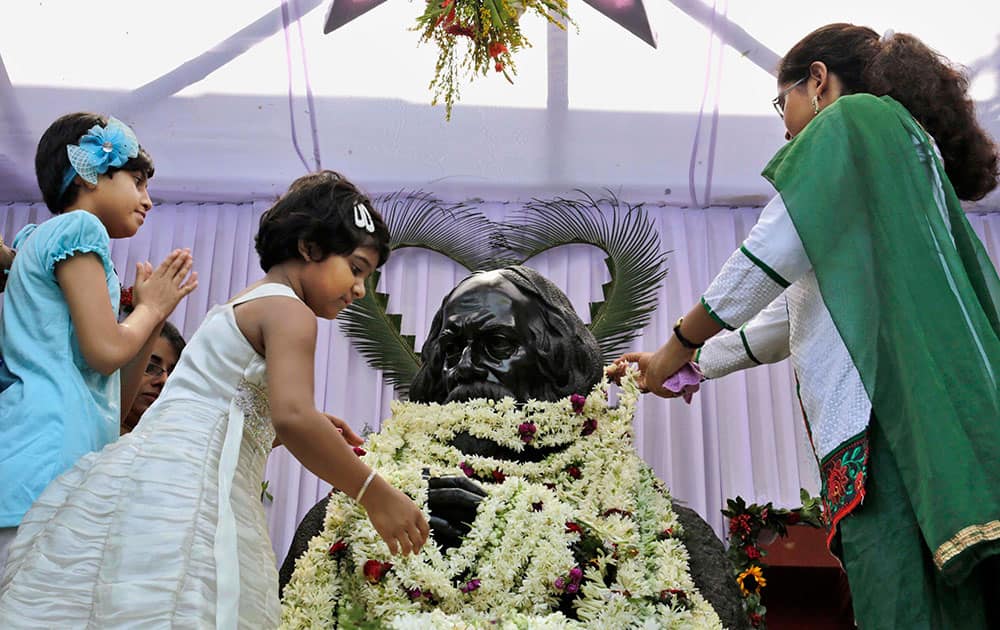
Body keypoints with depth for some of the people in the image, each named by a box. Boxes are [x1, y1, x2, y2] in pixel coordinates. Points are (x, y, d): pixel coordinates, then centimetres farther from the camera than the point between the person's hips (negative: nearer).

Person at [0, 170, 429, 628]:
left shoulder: (240, 307, 24)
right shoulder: (289, 311, -6)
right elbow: (293, 418, -22)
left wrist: (310, 430, 21)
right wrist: (375, 495, -14)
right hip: (184, 494, -10)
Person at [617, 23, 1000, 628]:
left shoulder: (852, 116, 7)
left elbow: (770, 256, -3)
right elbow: (794, 315, 33)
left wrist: (679, 346, 10)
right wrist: (689, 368, 34)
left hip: (884, 410, -9)